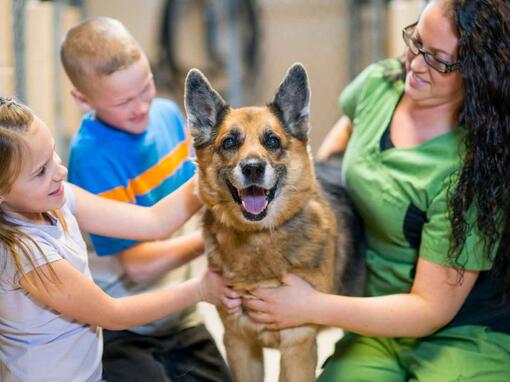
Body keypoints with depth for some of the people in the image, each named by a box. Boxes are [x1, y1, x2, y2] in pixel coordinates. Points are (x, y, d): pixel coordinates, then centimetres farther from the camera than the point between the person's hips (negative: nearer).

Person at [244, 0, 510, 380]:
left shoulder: (472, 171, -22)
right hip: (380, 324, 5)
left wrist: (312, 307, -22)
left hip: (470, 335, -4)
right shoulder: (377, 84, -4)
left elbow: (430, 309, -18)